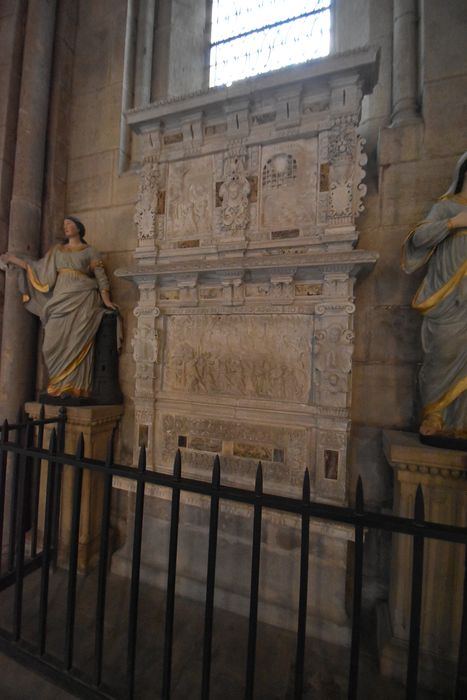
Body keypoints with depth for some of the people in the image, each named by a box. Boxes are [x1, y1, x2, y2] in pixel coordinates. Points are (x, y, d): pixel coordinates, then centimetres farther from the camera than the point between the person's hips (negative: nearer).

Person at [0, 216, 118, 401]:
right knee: (57, 342, -4)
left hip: (82, 299, -4)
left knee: (76, 343, -11)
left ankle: (73, 387, -8)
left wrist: (106, 300, -8)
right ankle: (62, 385, 2)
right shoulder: (57, 250, 23)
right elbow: (40, 267, 24)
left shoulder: (90, 251, 11)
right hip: (61, 299, 5)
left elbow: (101, 276, 3)